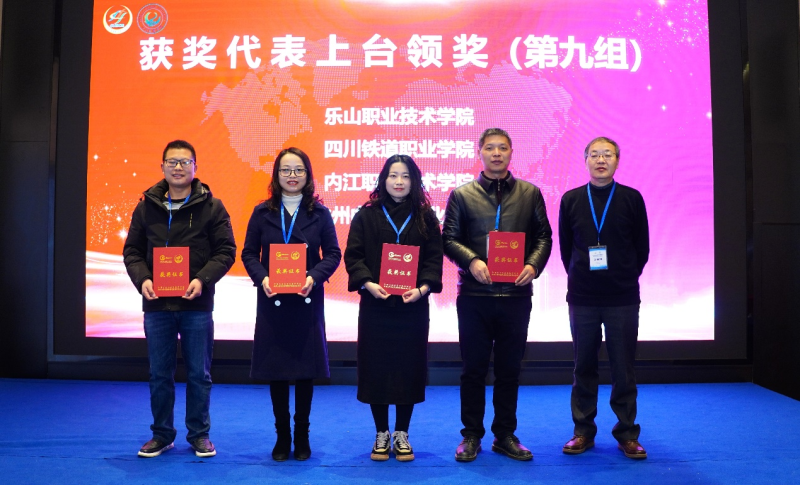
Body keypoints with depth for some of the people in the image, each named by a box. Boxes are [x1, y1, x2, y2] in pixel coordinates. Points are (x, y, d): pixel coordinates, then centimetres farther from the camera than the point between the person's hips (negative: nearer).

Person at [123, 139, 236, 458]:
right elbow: (132, 251, 9)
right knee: (160, 375, 11)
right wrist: (142, 279, -10)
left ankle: (199, 434, 22)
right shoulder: (146, 207, 8)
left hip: (197, 305, -2)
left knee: (199, 374, 7)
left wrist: (202, 279, -17)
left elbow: (226, 251, -2)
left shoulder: (211, 207, 0)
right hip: (157, 305, 2)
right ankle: (162, 434, 26)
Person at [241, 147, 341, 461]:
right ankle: (282, 435, 20)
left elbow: (333, 254, 1)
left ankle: (302, 435, 20)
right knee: (275, 369, 5)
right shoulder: (263, 212, 4)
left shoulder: (319, 212, 2)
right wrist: (262, 278, -14)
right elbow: (249, 253, 4)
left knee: (305, 368, 5)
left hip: (307, 301, 0)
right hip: (272, 301, 1)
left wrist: (314, 277, -16)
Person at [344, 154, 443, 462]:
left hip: (413, 305, 1)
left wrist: (423, 288, -14)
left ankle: (402, 434, 20)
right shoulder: (366, 216, 5)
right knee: (376, 367, 4)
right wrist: (367, 283, -16)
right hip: (375, 304, 0)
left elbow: (434, 258, 1)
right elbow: (352, 255, 0)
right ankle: (381, 434, 19)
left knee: (409, 367, 5)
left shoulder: (426, 217, 7)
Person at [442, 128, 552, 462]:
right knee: (473, 368, 6)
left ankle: (505, 435, 22)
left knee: (509, 368, 9)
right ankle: (471, 435, 19)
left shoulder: (530, 193, 9)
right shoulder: (462, 194, 5)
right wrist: (471, 261, -16)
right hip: (474, 294, -1)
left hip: (516, 294, 1)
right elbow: (449, 238, 1)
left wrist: (533, 265, -10)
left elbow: (543, 236, 8)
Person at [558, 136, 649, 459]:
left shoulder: (632, 199, 1)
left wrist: (626, 279, 8)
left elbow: (642, 247, 7)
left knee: (623, 367, 4)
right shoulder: (571, 200, 3)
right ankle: (583, 431, 19)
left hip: (623, 299, -1)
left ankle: (627, 434, 16)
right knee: (584, 366, 8)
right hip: (582, 298, 1)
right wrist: (579, 278, 9)